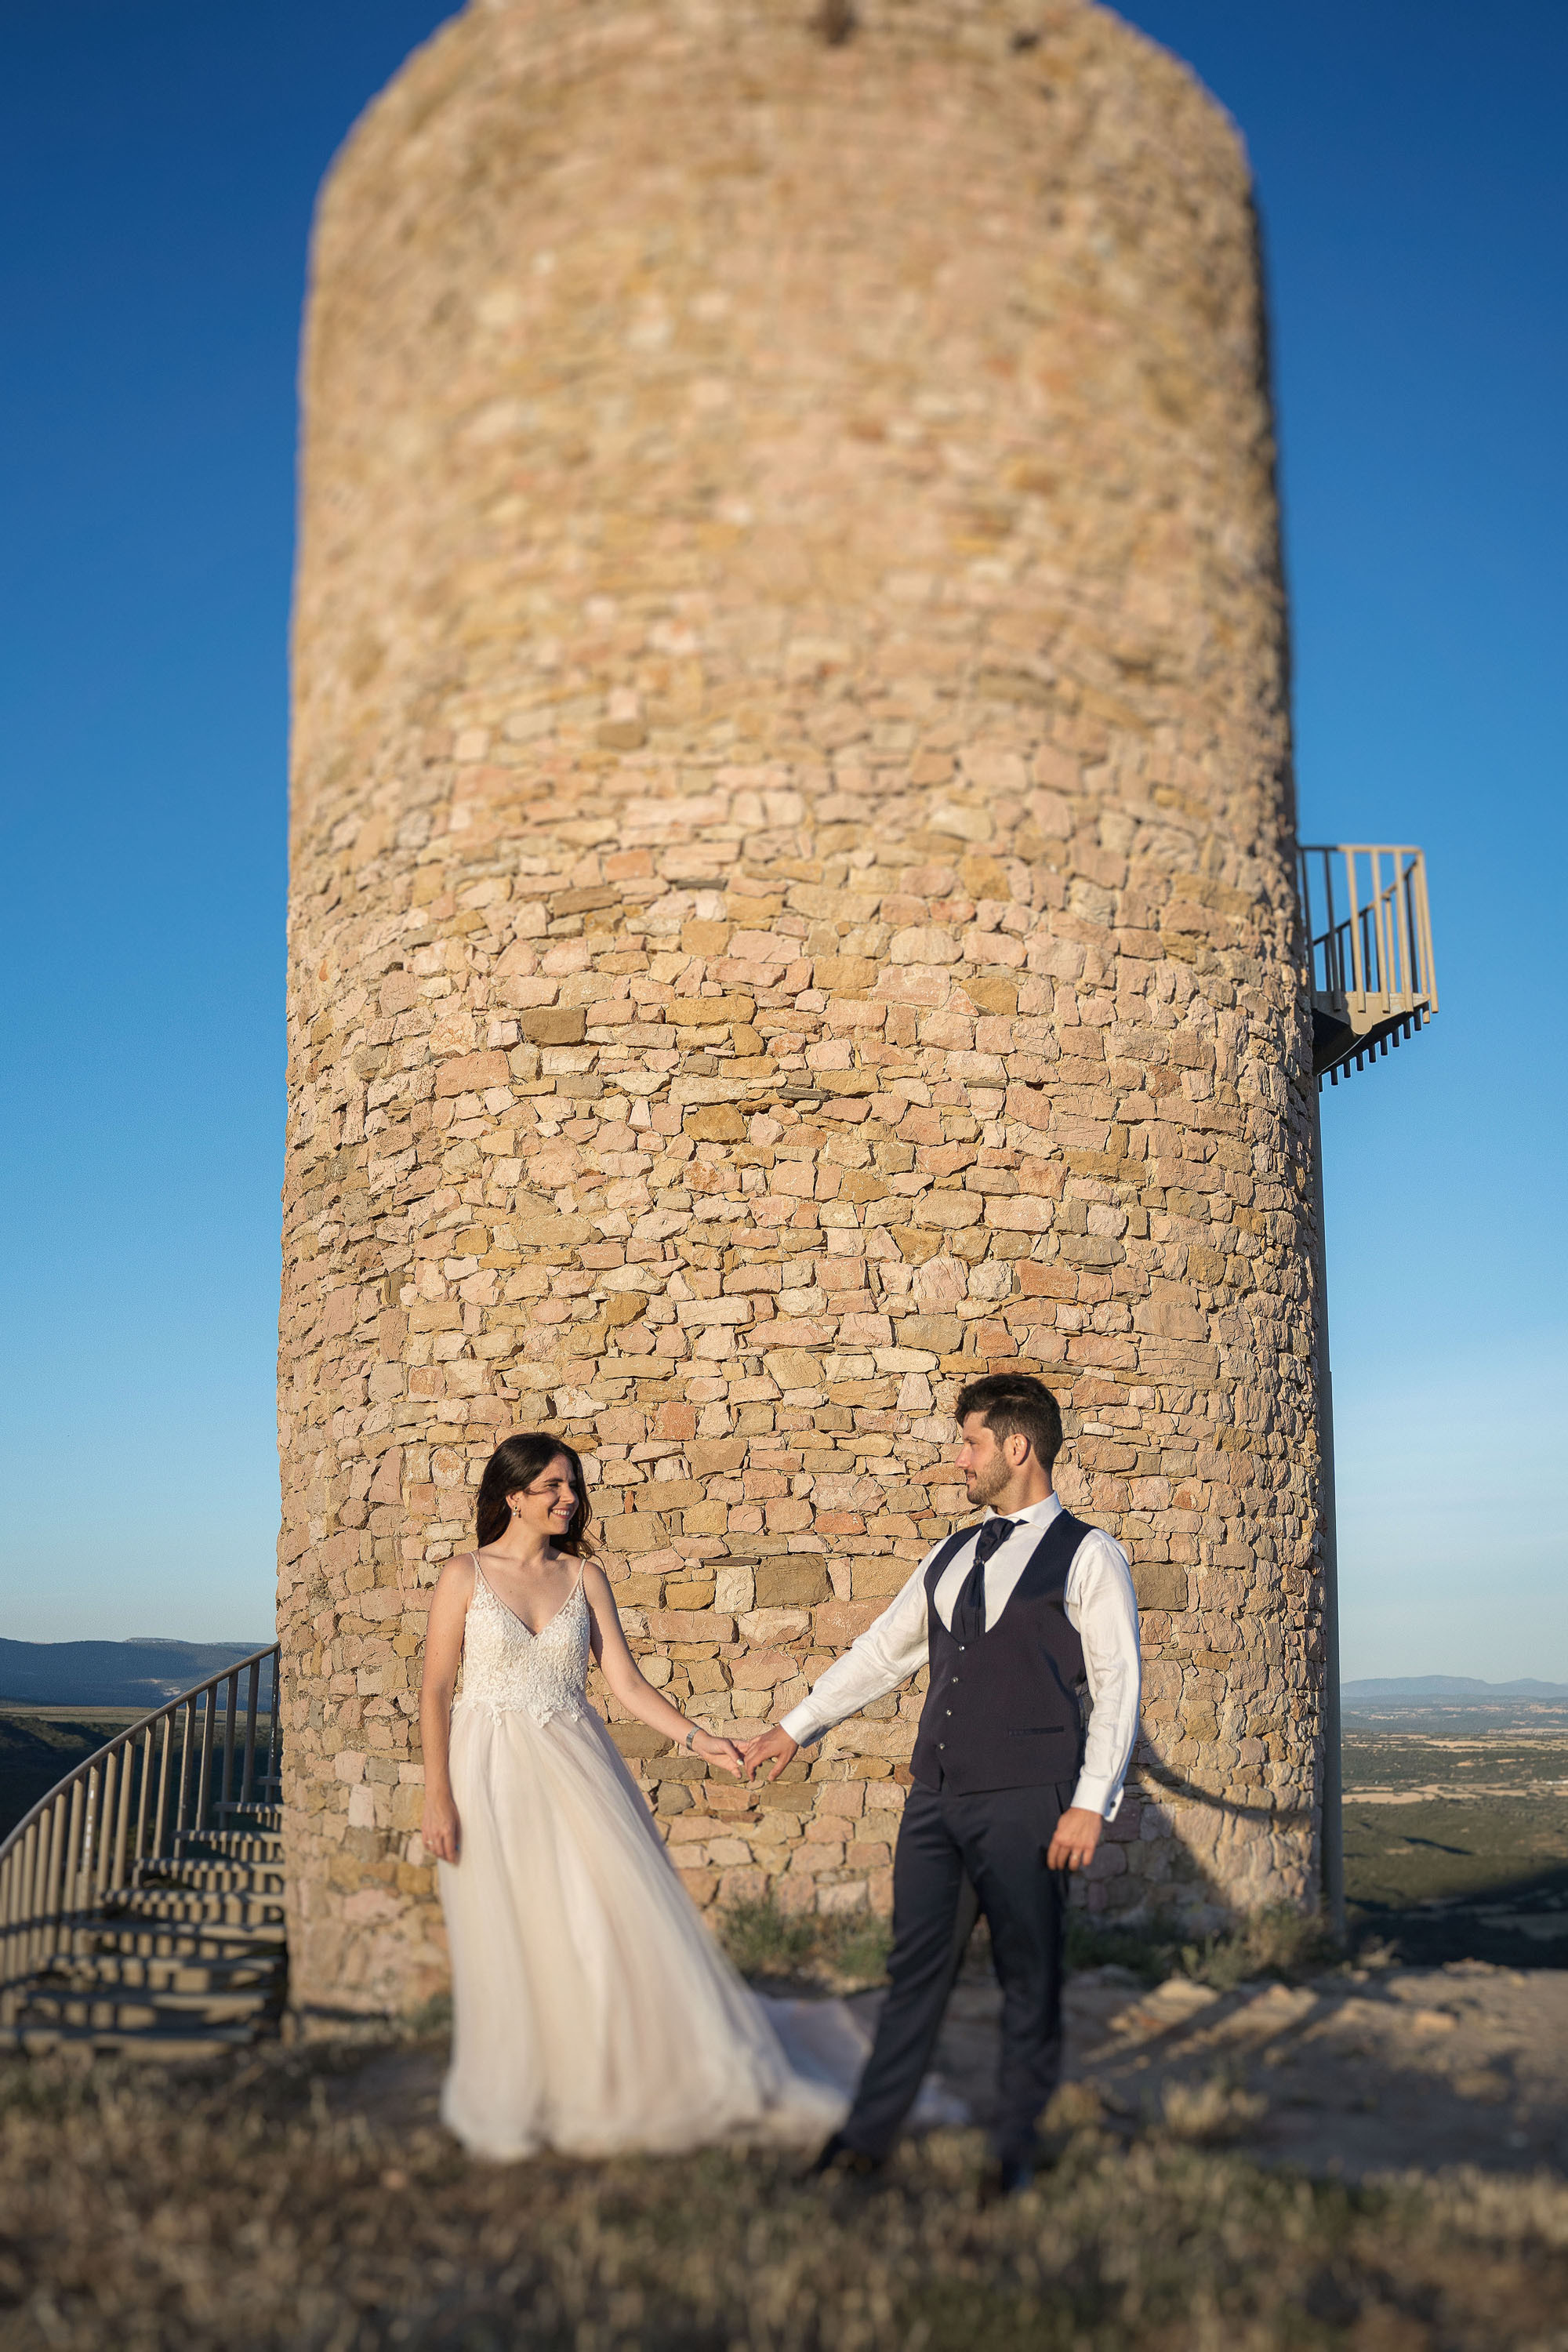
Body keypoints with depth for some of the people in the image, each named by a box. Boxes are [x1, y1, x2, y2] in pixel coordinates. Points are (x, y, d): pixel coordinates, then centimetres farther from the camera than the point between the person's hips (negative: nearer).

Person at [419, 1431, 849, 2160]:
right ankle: (517, 2101, 20)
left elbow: (627, 1683, 3)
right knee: (509, 1939, 2)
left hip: (577, 1769, 3)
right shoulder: (466, 1576, -2)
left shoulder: (583, 1576, 6)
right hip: (493, 1774, -3)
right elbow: (434, 1691, -3)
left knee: (623, 1917, -2)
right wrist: (436, 1797, -9)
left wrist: (695, 1736, -10)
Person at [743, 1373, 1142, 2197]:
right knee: (915, 1967, 10)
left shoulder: (1088, 1557, -3)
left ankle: (1015, 2146, 22)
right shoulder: (950, 1557, 15)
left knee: (1029, 1981, 7)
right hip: (937, 1797, 5)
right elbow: (881, 1651, 22)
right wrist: (795, 1726, 23)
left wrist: (1092, 1801, -13)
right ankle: (868, 2136, 21)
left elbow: (1117, 1687, -6)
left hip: (1025, 1804, -5)